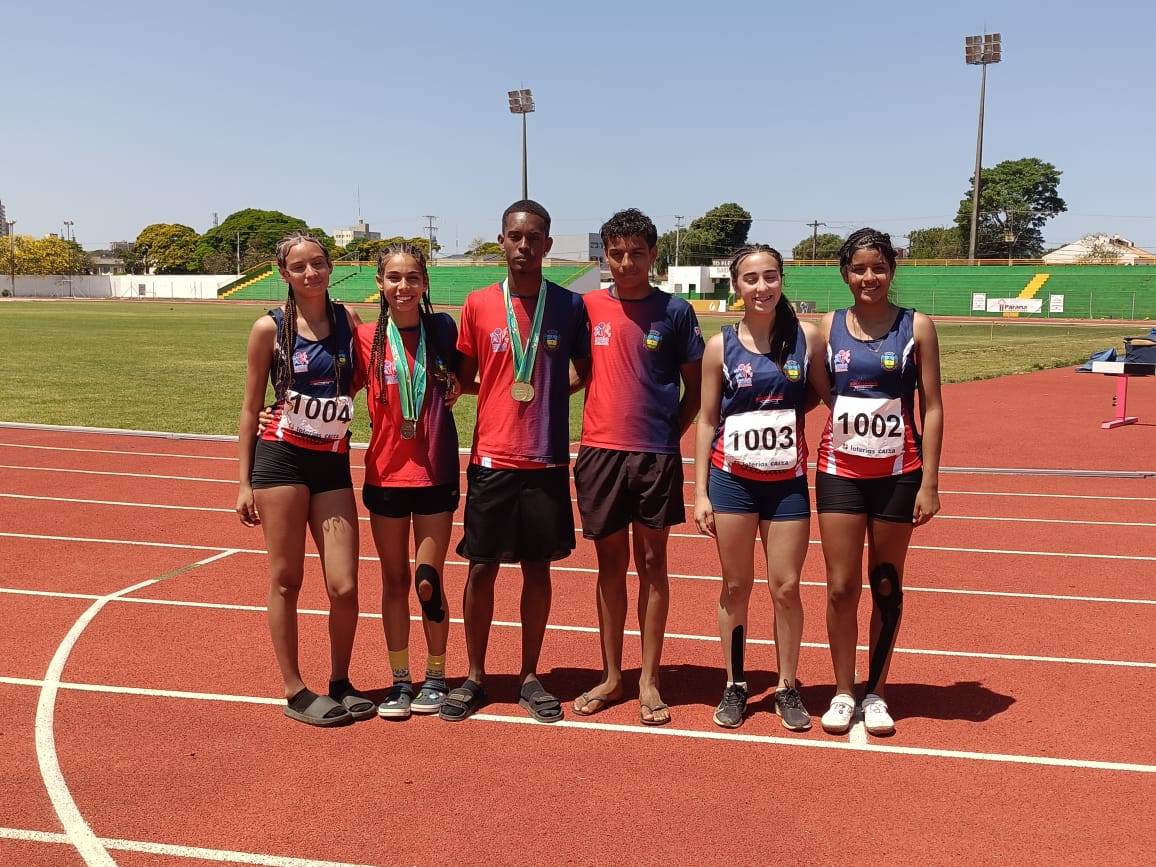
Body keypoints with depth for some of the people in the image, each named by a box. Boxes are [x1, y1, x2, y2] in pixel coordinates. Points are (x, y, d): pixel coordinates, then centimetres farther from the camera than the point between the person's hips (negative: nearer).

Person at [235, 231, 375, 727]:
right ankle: (295, 692, 18)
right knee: (286, 581, 4)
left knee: (344, 587, -1)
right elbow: (251, 408, 3)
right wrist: (244, 482, 1)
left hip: (333, 462, 3)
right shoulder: (270, 328, -2)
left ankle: (340, 683, 21)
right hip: (281, 457, -2)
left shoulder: (348, 320, 6)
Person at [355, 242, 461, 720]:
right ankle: (400, 680, 24)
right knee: (395, 582, 10)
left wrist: (460, 386, -4)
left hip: (435, 473, -1)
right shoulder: (367, 337, -2)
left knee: (428, 583, 3)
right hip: (386, 474, 1)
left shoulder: (443, 328, -1)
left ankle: (435, 677, 22)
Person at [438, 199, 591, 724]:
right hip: (492, 458, 0)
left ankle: (529, 678, 23)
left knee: (537, 567, 9)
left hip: (547, 460, 0)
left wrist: (543, 390, -4)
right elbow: (464, 379, 8)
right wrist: (511, 388, -5)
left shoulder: (569, 306, 1)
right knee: (482, 567, 5)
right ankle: (475, 678, 21)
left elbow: (583, 371, 9)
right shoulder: (478, 305, 1)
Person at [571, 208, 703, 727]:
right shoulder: (587, 308, 3)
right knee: (610, 565, 10)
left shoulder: (675, 312, 0)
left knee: (652, 564, 6)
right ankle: (611, 677, 21)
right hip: (600, 451, 2)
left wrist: (672, 432, -3)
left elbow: (695, 385, 5)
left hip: (657, 455, -1)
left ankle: (649, 680, 15)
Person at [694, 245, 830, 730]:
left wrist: (788, 413, -9)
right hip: (732, 480, 0)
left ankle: (787, 688, 22)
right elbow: (707, 421, 2)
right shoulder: (721, 346, -2)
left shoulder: (806, 337, -2)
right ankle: (735, 686, 23)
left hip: (788, 481, 0)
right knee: (736, 586, 9)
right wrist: (700, 493, 0)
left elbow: (823, 394, 11)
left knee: (786, 588, 4)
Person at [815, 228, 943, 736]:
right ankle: (843, 693, 18)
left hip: (897, 473, -1)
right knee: (841, 588, 3)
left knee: (886, 586, 9)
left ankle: (877, 693, 23)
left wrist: (929, 483, -7)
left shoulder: (916, 327, -1)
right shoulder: (829, 328, 3)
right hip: (839, 470, 1)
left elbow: (931, 408, -2)